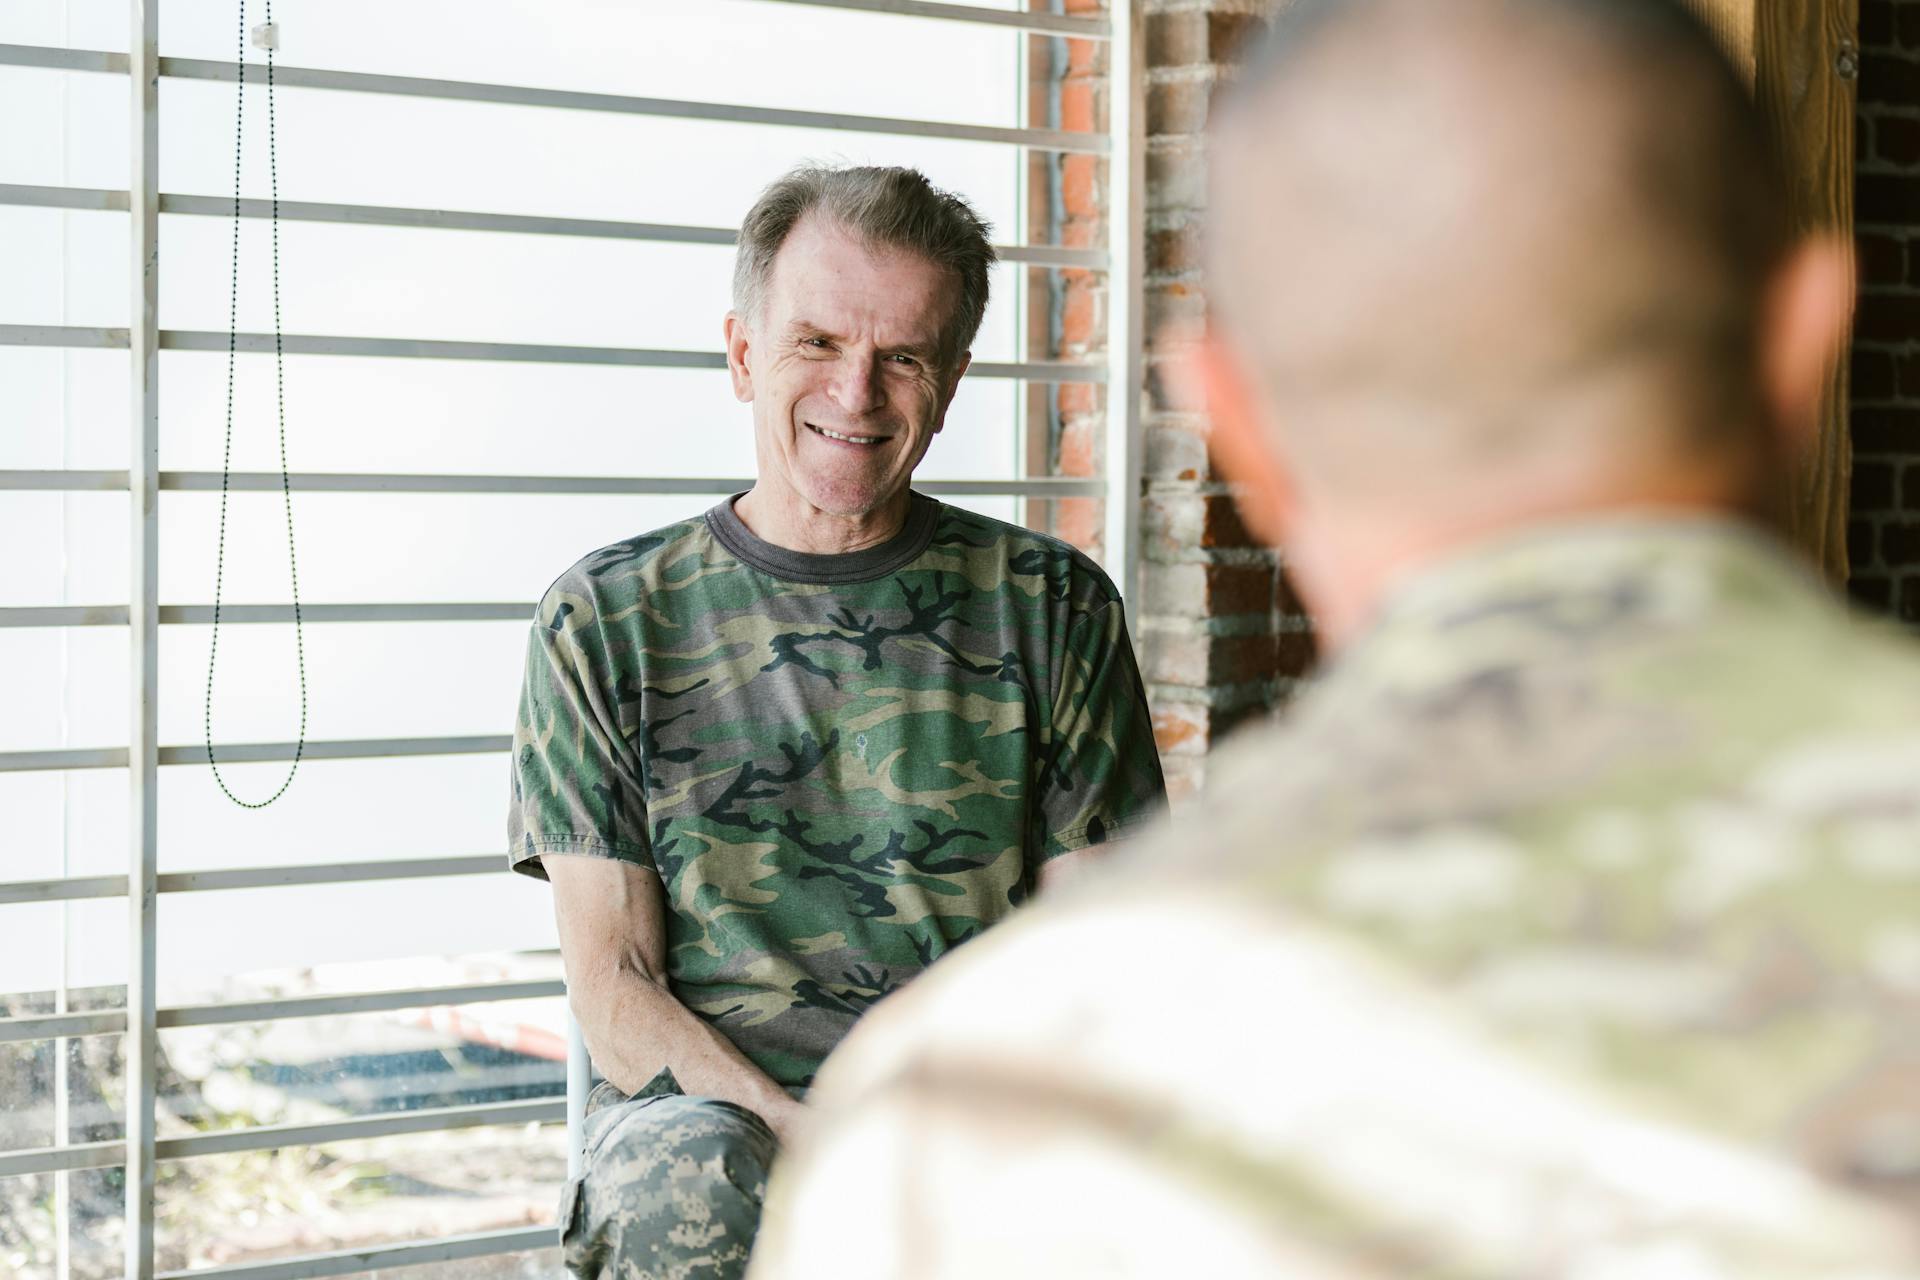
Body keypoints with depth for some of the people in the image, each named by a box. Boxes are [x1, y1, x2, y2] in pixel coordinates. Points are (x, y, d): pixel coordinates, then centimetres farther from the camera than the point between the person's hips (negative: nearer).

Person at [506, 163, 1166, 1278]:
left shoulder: (1051, 607, 9)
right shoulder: (608, 622, 6)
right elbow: (614, 984, 2)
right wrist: (807, 1136, -15)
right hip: (709, 1098, 0)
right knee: (689, 1180, -36)